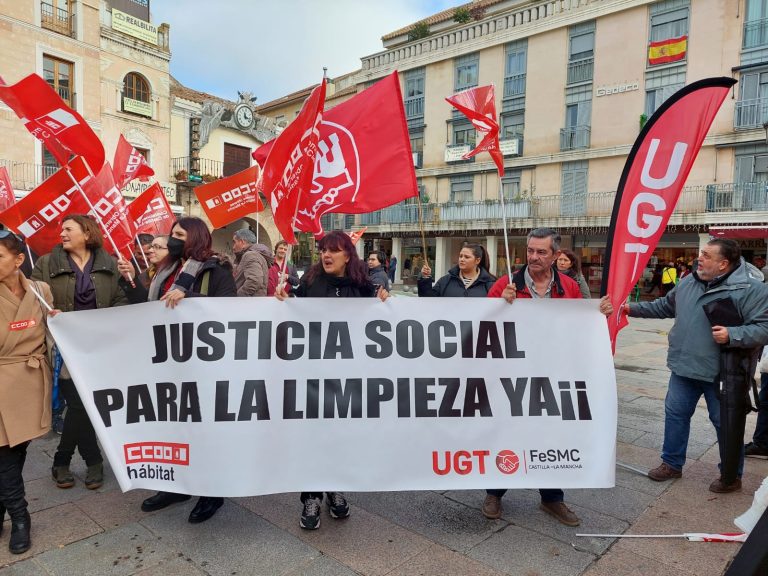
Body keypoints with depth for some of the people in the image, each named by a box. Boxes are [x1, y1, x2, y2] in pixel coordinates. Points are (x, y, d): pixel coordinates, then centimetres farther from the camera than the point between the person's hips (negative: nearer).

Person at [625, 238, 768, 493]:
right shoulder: (689, 281, 5)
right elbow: (665, 306, 18)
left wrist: (732, 335, -31)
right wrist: (632, 309, 16)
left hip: (721, 372, -6)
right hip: (684, 368, 6)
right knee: (675, 414, 14)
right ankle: (672, 463, 31)